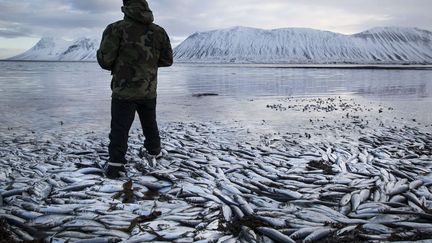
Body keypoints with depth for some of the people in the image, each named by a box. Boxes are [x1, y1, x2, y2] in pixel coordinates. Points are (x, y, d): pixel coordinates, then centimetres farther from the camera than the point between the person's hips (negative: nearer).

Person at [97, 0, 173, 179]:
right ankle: (154, 153, 38)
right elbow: (167, 60, 7)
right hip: (149, 91, 4)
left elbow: (105, 59, -13)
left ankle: (115, 165, 3)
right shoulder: (159, 31, 2)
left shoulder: (116, 28, -11)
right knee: (150, 124, 23)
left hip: (125, 90, -4)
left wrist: (116, 67, 8)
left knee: (120, 129, 4)